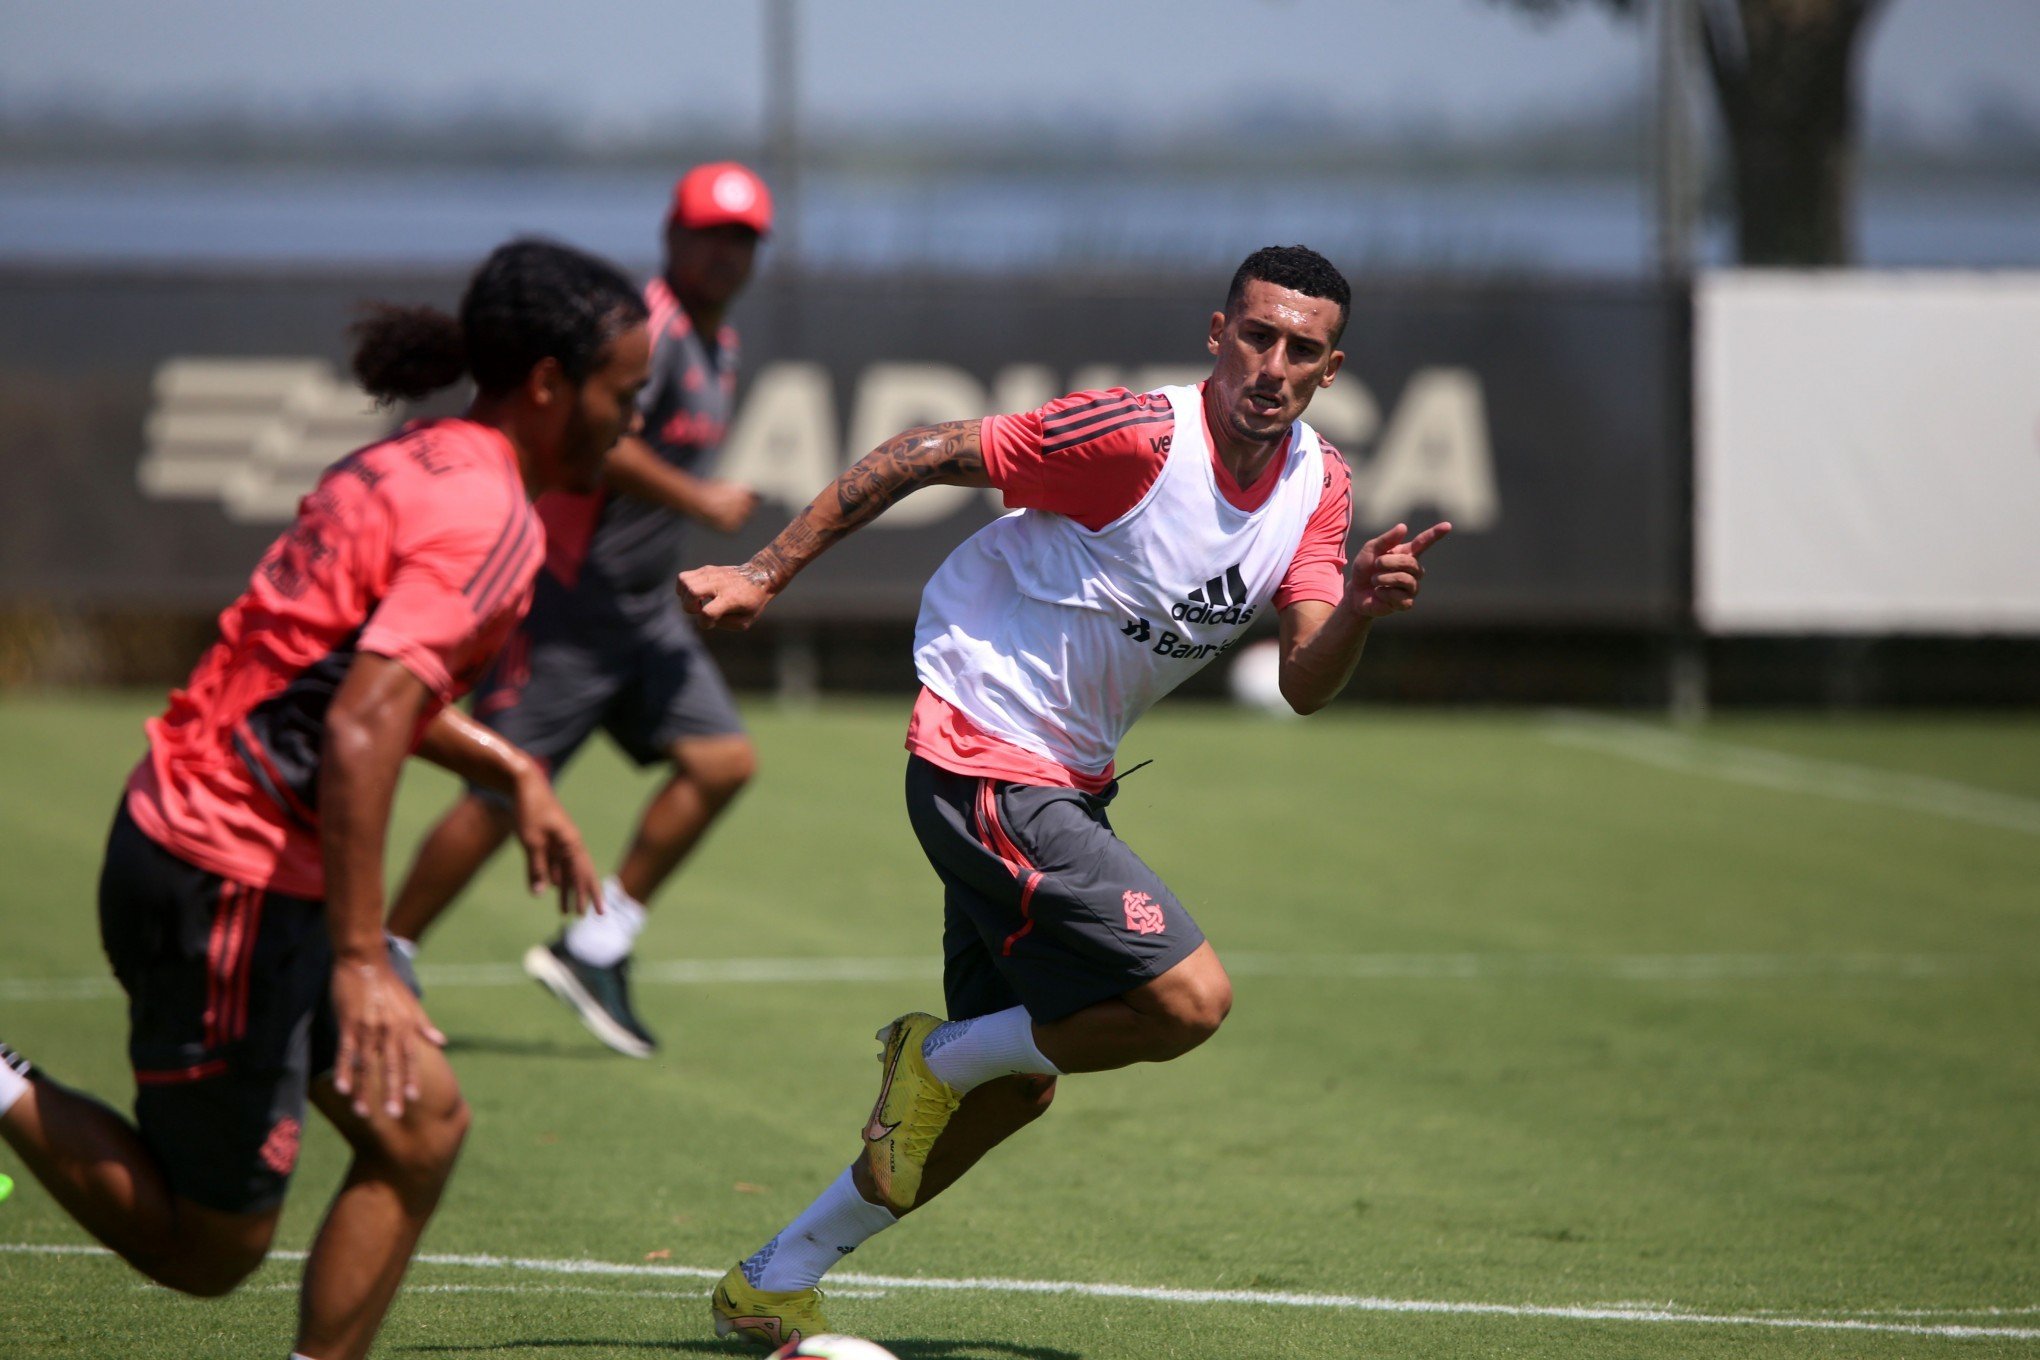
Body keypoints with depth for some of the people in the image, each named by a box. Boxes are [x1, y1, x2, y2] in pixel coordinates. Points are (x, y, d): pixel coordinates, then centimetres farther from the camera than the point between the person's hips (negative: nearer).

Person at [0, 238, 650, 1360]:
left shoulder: (410, 467, 11)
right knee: (206, 1252, 1)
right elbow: (358, 733, -29)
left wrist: (510, 771, 27)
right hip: (229, 882, -10)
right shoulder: (490, 518, -18)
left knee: (421, 1128, 10)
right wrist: (360, 963, -30)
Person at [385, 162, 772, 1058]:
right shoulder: (646, 325, -15)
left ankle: (596, 947, 6)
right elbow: (596, 441, -28)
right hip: (570, 603, -9)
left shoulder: (718, 346, 16)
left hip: (644, 608, 9)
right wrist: (702, 503, -21)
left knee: (721, 760, 0)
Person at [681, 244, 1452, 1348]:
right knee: (1188, 998, -19)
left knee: (1018, 1081, 14)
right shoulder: (1138, 435, -22)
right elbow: (919, 456, -16)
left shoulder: (1318, 488, 2)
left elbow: (1304, 686, -4)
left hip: (1062, 783, 9)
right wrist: (763, 575, -16)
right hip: (981, 753, -9)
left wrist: (1359, 609, -25)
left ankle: (774, 1283, 26)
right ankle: (940, 1056, 5)